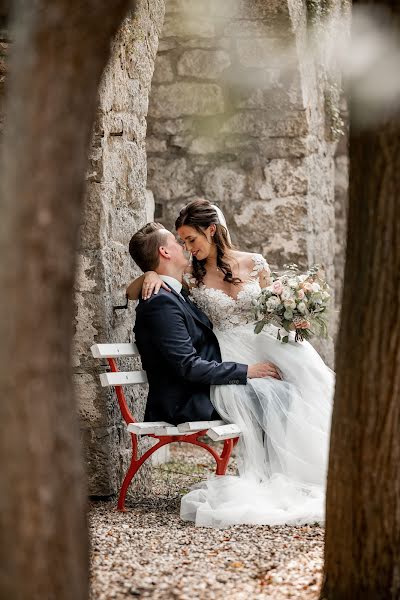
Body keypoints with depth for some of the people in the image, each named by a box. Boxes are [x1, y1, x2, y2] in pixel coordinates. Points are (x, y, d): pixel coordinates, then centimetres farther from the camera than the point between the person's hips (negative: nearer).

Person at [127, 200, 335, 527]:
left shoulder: (255, 264, 9)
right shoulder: (192, 277, 8)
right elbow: (132, 293, 11)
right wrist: (151, 275, -10)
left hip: (265, 343, 1)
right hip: (227, 356, -1)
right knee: (263, 396, -35)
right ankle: (266, 478, -30)